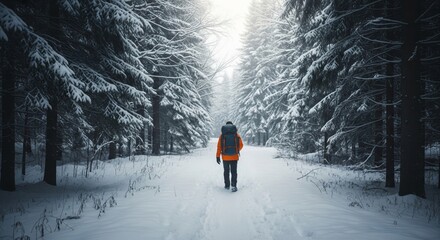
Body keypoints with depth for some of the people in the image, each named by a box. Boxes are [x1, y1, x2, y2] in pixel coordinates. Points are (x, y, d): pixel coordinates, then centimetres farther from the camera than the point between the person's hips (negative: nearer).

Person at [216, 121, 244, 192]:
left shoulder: (222, 135, -1)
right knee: (234, 172, 2)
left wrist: (218, 156, 0)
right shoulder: (237, 135, -1)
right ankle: (233, 185, -12)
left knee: (226, 172, 16)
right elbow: (241, 145, 3)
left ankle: (227, 185, 23)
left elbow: (219, 146, -4)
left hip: (225, 157, 1)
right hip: (234, 157, -1)